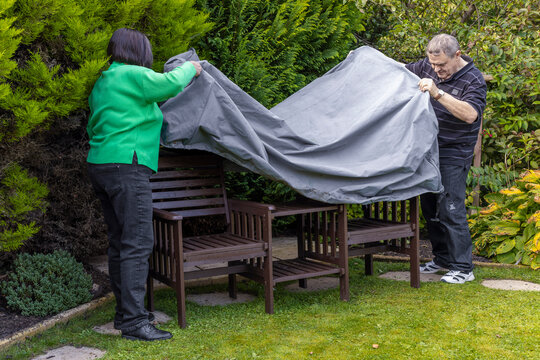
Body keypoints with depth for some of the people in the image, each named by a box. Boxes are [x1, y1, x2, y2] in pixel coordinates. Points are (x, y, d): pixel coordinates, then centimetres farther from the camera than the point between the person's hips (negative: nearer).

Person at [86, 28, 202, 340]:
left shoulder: (103, 83, 20)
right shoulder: (132, 75, -8)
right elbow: (170, 84, -12)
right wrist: (190, 68, 8)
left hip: (100, 165, 10)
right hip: (127, 166, -10)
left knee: (119, 242, 13)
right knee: (137, 243, -11)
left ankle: (125, 311, 21)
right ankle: (134, 321, -12)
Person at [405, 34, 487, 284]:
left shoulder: (473, 80, -13)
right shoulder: (427, 67, 5)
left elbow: (470, 114, -29)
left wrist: (437, 93, -36)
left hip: (453, 154, -7)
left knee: (450, 209, -10)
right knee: (430, 207, 12)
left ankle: (463, 268, -1)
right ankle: (442, 259, 25)